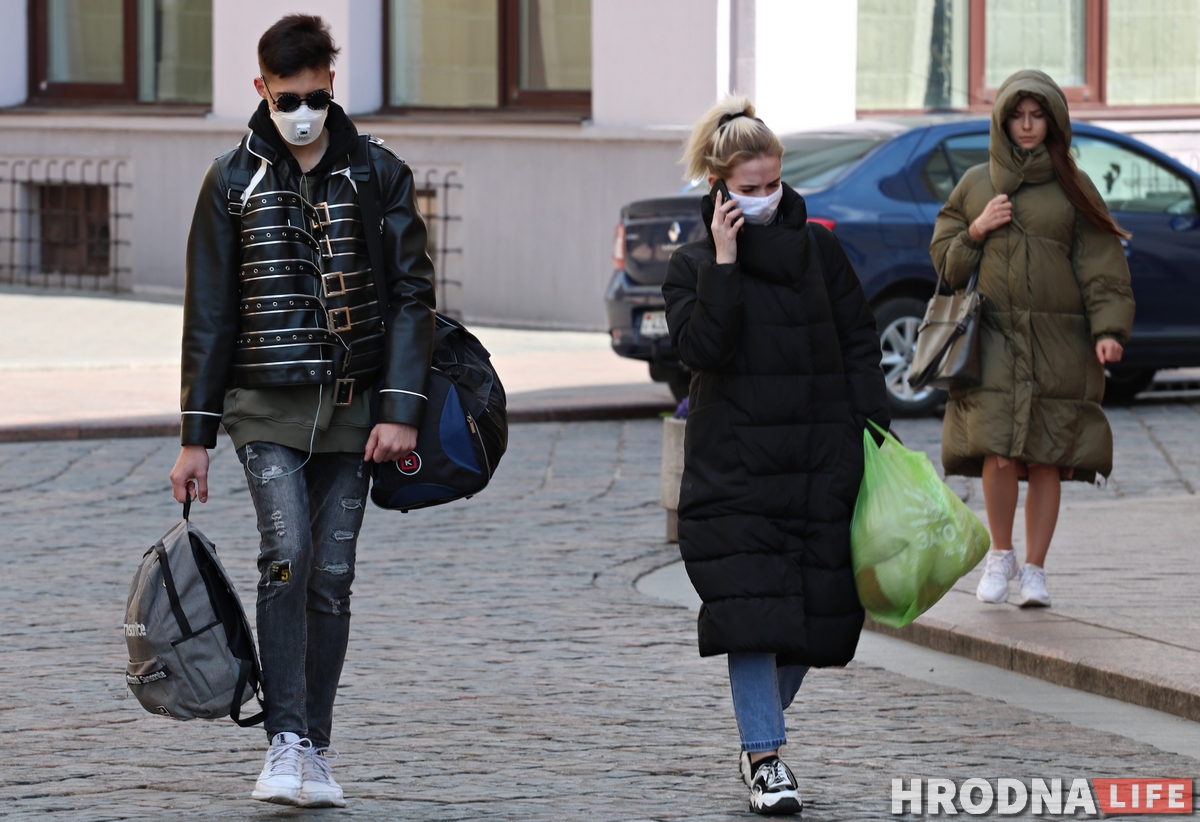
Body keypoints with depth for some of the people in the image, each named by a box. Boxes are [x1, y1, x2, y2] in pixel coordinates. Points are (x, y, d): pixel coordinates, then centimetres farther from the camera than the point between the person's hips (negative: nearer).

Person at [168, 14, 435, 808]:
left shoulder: (379, 173, 3)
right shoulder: (234, 181, 2)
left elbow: (412, 294, 1)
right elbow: (209, 315, 5)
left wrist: (401, 410, -10)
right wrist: (196, 435, 2)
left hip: (352, 408, 1)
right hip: (266, 406, -1)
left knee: (333, 577, 3)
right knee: (287, 554, -18)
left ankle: (317, 749, 13)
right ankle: (285, 743, -18)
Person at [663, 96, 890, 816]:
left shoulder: (817, 246, 8)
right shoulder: (694, 265, 2)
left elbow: (860, 341, 11)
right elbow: (703, 348, -14)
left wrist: (872, 429, 4)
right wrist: (725, 262, -16)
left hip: (820, 460, 3)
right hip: (733, 463, -3)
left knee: (813, 608, 4)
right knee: (751, 609, -11)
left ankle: (761, 735, 22)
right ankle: (766, 758, -9)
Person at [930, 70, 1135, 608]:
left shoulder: (1072, 189, 7)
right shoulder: (975, 185, 12)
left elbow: (1100, 265, 3)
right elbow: (943, 257, 15)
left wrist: (1108, 329, -9)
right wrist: (977, 231, -5)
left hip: (1057, 341, 0)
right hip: (993, 337, 0)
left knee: (1046, 462, -1)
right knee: (999, 453, -13)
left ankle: (1034, 569, 10)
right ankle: (1000, 554, 8)